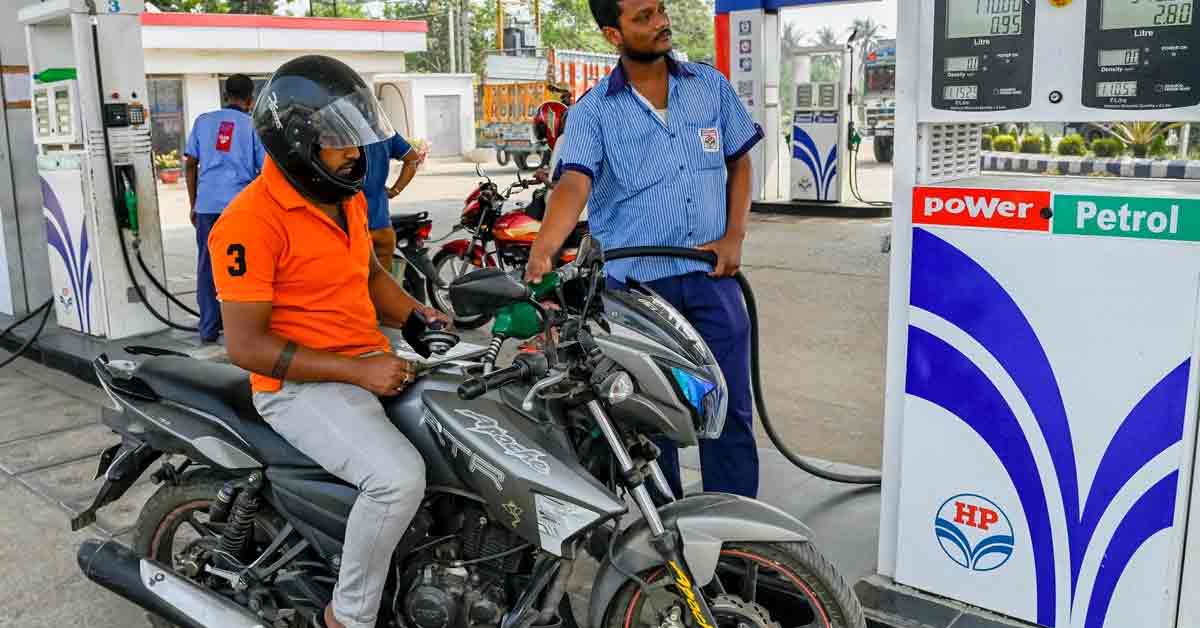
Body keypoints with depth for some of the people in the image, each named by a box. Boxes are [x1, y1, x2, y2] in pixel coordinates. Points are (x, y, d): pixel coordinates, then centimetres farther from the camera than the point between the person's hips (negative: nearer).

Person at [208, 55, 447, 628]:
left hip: (373, 363, 9)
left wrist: (420, 317, 5)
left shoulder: (347, 198, 9)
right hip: (301, 387, -9)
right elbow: (245, 346, -20)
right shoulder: (251, 220, -18)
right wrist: (357, 371, -22)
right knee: (399, 477, -30)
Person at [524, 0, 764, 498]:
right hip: (634, 283, -2)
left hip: (711, 276, 2)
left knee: (730, 409, 6)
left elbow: (739, 162, 15)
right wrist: (541, 251, -37)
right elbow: (574, 184, -19)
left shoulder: (711, 86, 7)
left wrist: (734, 236, 2)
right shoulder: (592, 112, -4)